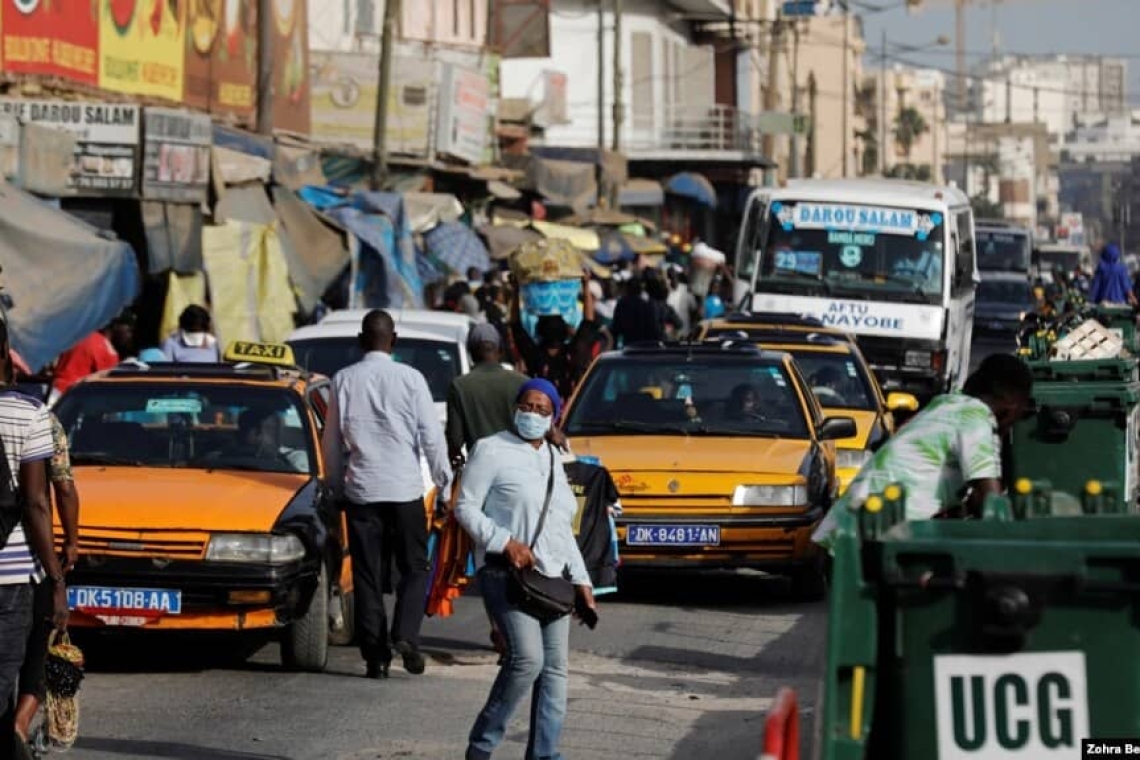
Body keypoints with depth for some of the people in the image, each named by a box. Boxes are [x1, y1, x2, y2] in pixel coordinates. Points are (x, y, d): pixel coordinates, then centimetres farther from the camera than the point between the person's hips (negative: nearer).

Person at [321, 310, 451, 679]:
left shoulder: (344, 380, 2)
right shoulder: (409, 378, -5)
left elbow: (331, 440, 8)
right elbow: (431, 435, -3)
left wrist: (336, 485, 19)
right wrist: (443, 480, 6)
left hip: (360, 490, 2)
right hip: (404, 488, -2)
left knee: (367, 575, 6)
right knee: (415, 568, 7)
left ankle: (375, 655, 2)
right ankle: (405, 635, -13)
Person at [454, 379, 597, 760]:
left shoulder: (552, 459, 20)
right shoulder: (492, 451, -2)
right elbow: (466, 507, -6)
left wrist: (581, 579, 18)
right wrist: (505, 542, -18)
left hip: (553, 579, 8)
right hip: (510, 574, -8)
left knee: (555, 668, 3)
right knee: (528, 658, -21)